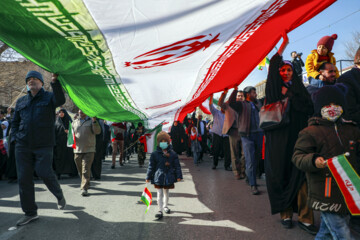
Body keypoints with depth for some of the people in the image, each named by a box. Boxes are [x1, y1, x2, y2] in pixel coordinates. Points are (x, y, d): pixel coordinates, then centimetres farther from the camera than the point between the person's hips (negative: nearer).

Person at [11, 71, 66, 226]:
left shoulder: (49, 97, 6)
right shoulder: (21, 101, 18)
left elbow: (60, 101, -19)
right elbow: (15, 122, 21)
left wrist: (55, 82, -27)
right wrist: (15, 138, 6)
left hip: (44, 145, -4)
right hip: (23, 146, 5)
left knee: (44, 172, -12)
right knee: (24, 178, 4)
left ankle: (59, 196, 19)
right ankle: (30, 213, 16)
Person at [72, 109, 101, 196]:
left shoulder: (91, 120, 1)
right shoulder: (75, 122, 14)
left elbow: (97, 131, -12)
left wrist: (94, 121, -26)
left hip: (89, 150, -4)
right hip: (77, 150, 5)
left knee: (86, 170, -10)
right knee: (80, 170, 15)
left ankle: (84, 188, -8)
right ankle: (86, 183, 35)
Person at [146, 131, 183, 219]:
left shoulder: (173, 153, -1)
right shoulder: (155, 154, -4)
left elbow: (177, 165, 2)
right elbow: (151, 166, 0)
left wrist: (179, 176, -2)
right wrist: (148, 177, 1)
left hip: (169, 177, 2)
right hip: (159, 177, -2)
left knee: (166, 192, 19)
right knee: (160, 194, 0)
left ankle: (165, 206, 41)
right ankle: (160, 211, 6)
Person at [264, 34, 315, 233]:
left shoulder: (299, 89, 16)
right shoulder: (274, 89, 9)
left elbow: (309, 108, 0)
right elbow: (272, 67, -5)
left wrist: (289, 95, -3)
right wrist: (284, 44, -3)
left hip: (297, 138, 2)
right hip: (279, 140, -2)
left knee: (301, 176, -3)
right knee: (281, 175, 0)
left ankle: (305, 217, 5)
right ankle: (285, 214, 12)